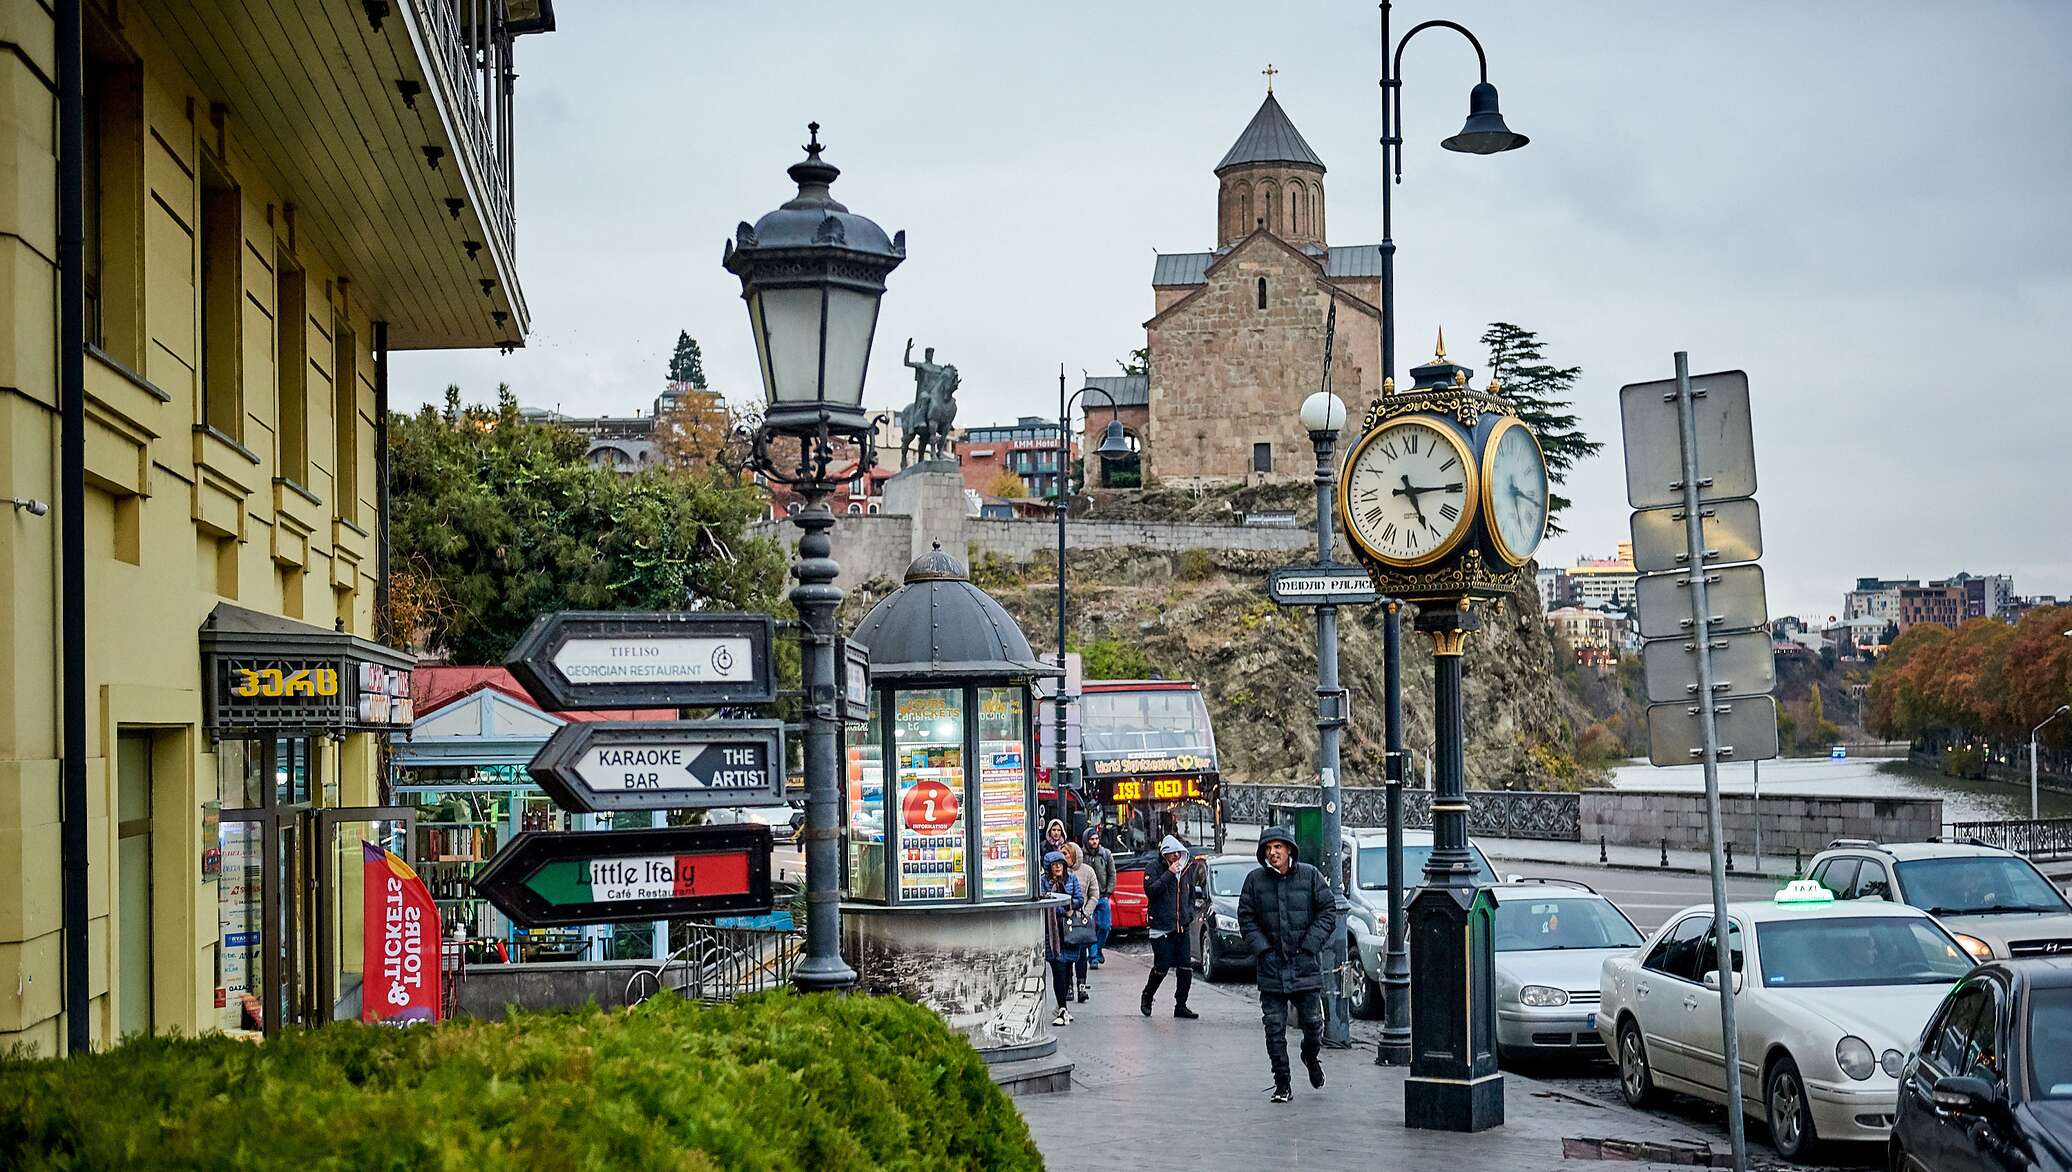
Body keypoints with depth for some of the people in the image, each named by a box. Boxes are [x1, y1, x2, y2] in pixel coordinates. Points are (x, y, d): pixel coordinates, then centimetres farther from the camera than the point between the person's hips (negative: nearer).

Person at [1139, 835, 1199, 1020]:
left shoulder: (1187, 873, 14)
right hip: (1160, 927, -5)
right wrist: (1169, 874, -18)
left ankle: (1181, 1005, 7)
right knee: (1162, 967, -7)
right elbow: (1151, 890, -18)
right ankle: (1147, 997, 17)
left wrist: (1189, 914, 9)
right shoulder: (1153, 871, -2)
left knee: (1185, 969, -1)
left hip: (1182, 928, 5)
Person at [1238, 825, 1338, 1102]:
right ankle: (1282, 1084, 8)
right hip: (1271, 966, 1)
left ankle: (1310, 1057, 37)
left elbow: (1328, 911, 0)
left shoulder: (1310, 875, -1)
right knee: (1275, 1028, 0)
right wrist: (1263, 950, -5)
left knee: (1313, 1021, 5)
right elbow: (1246, 918, 5)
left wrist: (1309, 945, -7)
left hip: (1306, 965, -1)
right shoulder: (1255, 880, 2)